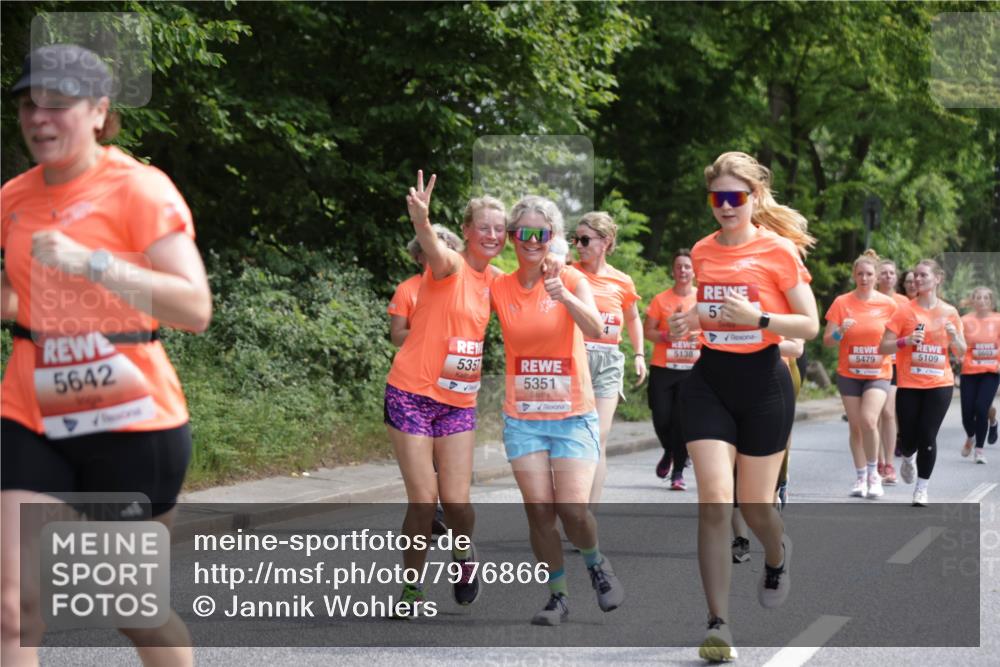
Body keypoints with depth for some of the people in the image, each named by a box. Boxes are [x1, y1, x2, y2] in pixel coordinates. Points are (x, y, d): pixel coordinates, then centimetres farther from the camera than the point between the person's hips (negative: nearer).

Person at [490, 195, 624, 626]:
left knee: (573, 510, -13)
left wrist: (567, 299, -41)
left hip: (573, 415, -2)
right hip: (523, 418, 2)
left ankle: (596, 564, 18)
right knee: (539, 509, -4)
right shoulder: (499, 288, 2)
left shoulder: (572, 280, -6)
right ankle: (558, 595, 13)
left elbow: (595, 330, -22)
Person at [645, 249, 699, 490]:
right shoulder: (661, 299, 3)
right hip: (663, 369, 0)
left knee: (682, 420, -5)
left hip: (692, 369, 0)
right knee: (662, 418, -2)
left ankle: (678, 471, 6)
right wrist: (665, 336, -14)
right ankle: (669, 452, 31)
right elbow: (647, 331, 5)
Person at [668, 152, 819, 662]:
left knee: (754, 503, 7)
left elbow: (810, 326, -8)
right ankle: (718, 624, -9)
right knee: (715, 499, -11)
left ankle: (776, 556, 45)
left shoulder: (779, 251, -8)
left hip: (763, 384, -3)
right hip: (708, 384, 3)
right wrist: (692, 321, 1)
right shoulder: (703, 251, 6)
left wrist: (756, 318, -22)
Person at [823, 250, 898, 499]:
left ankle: (873, 473, -3)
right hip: (849, 373, 1)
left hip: (878, 373, -1)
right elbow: (827, 340, -1)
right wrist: (841, 330, -21)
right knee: (855, 426, 5)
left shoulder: (888, 304, -1)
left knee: (869, 420, -20)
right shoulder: (842, 303, -2)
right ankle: (860, 478, 18)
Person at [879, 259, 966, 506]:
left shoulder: (949, 312, 5)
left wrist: (954, 336, -9)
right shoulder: (905, 311, -2)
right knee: (908, 437, 3)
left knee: (928, 436, -6)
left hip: (939, 384, 0)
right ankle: (909, 459, 39)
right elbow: (883, 348, -4)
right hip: (909, 385, 0)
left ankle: (922, 489, 7)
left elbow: (961, 353, 11)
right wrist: (906, 341, -20)